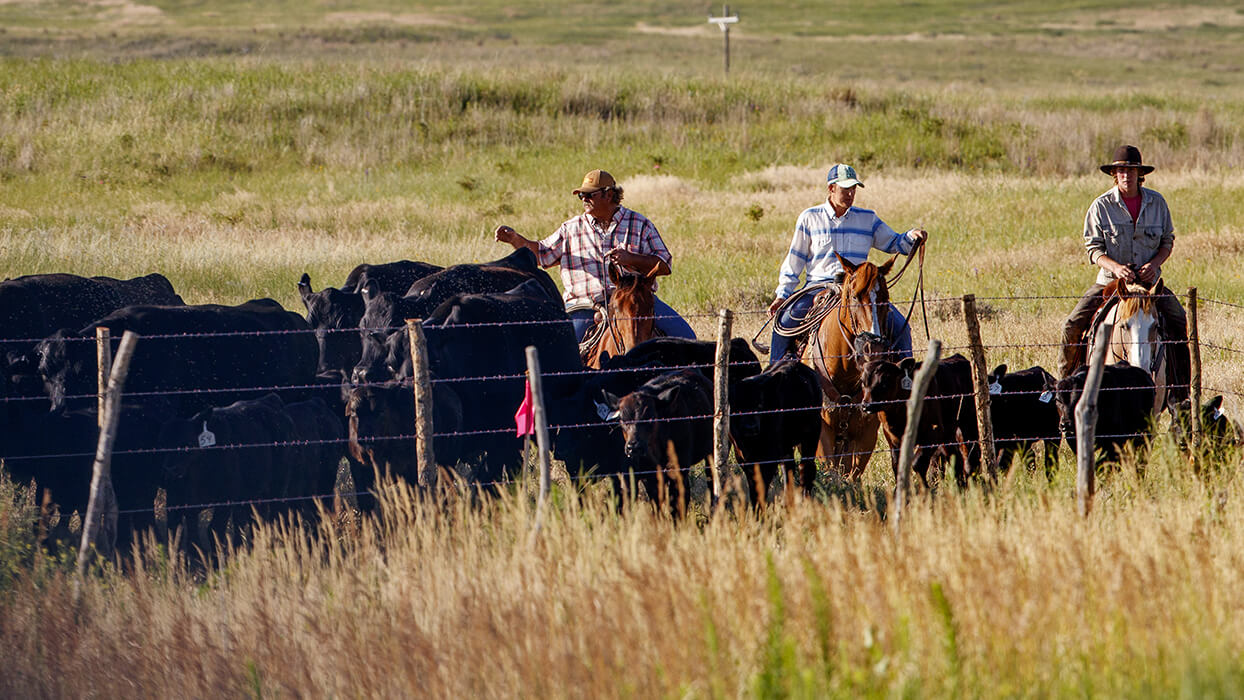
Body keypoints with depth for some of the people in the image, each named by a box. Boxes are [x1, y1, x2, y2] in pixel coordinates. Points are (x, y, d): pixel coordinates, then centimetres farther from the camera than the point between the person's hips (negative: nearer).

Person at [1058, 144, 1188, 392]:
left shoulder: (1157, 202, 1)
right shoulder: (1101, 206, -5)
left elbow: (1168, 241, 10)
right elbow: (1094, 248, -5)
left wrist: (1154, 263, -11)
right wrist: (1115, 267, -25)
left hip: (1148, 279, 1)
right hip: (1111, 279, -1)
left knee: (1179, 322, -15)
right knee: (1073, 326, -16)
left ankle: (1180, 388, -1)